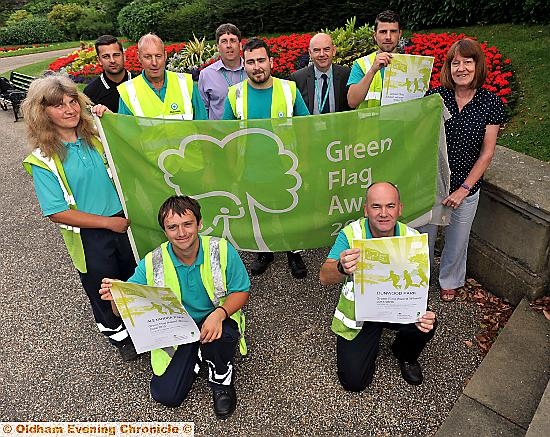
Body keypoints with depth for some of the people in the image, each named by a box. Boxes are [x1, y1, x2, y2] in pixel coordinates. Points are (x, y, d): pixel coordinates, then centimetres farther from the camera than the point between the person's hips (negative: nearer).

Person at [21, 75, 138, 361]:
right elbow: (58, 213, -16)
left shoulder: (95, 136, -5)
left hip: (123, 219, 4)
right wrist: (108, 222, -17)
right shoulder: (43, 160, -15)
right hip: (88, 236, -4)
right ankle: (117, 333, 47)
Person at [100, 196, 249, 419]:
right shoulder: (152, 263, -15)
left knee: (219, 334, -35)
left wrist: (219, 313, -31)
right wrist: (116, 295, -36)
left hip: (215, 323, -1)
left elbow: (240, 291, -10)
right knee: (165, 395, -8)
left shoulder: (222, 250, -18)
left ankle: (221, 377, 0)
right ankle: (197, 357, 21)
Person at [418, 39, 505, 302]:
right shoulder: (434, 96, -8)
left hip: (466, 187, 0)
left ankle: (449, 281, 45)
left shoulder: (491, 104, -7)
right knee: (424, 235, 14)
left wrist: (464, 188, -11)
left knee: (457, 240, 17)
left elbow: (486, 153, -5)